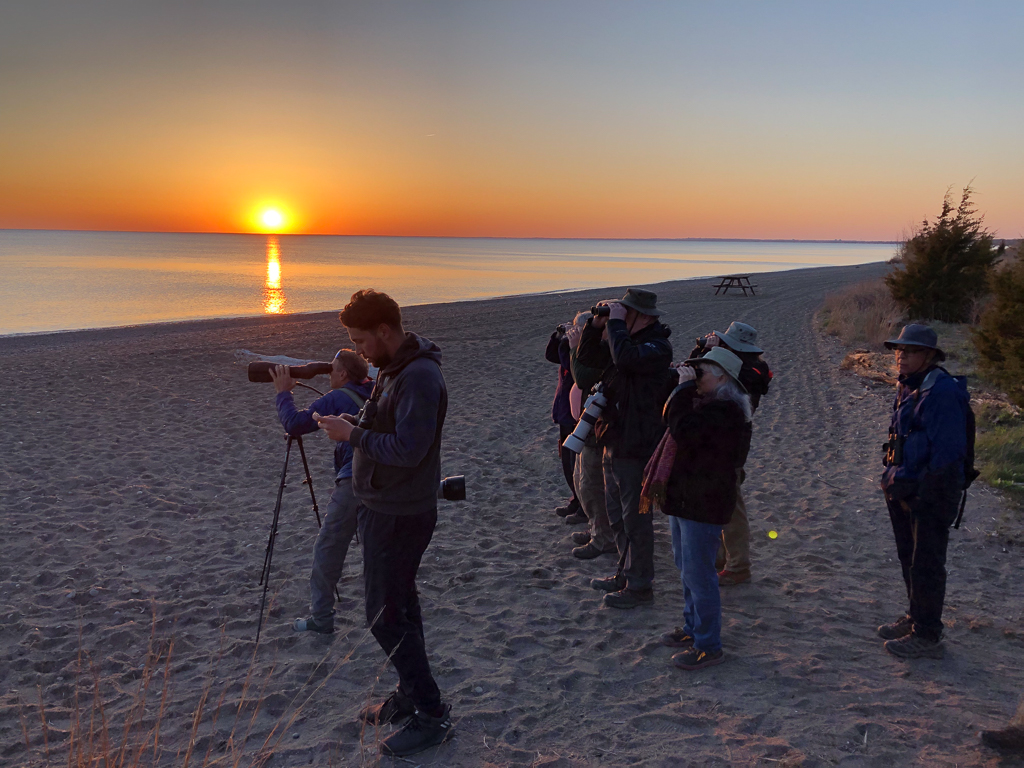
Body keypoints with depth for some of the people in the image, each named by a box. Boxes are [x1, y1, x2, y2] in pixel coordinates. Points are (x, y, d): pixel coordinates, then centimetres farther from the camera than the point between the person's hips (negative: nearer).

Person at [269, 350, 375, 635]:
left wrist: (283, 393, 5)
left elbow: (294, 424, -9)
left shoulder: (337, 399, -4)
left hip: (354, 483, -7)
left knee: (328, 549, 4)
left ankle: (321, 618, 8)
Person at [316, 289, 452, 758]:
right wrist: (356, 426, 1)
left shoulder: (420, 377, -22)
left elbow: (409, 449, -28)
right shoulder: (393, 368, 9)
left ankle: (431, 714, 7)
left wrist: (353, 434, -20)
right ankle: (410, 696, 32)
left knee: (386, 615, -4)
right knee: (399, 603, 18)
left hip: (401, 515, -10)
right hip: (382, 507, 10)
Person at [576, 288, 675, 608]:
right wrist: (597, 324, 1)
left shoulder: (657, 347, -17)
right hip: (614, 443, 10)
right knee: (617, 515, 19)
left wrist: (615, 322, -23)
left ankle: (640, 585, 10)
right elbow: (586, 357, 15)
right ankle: (626, 574, 33)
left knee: (635, 518, -1)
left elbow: (625, 357, -36)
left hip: (636, 447, -10)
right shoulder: (628, 340, 11)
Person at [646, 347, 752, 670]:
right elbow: (671, 419, 20)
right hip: (683, 496, 11)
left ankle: (709, 646, 8)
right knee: (686, 567, 21)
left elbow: (683, 430, -32)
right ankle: (693, 628, 36)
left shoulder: (724, 411, -22)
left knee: (698, 573, -3)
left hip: (703, 503, -11)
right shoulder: (704, 402, 11)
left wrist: (684, 387, -23)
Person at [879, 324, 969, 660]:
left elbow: (947, 452, -24)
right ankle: (915, 617, 35)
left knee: (926, 565, -1)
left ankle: (927, 636, 10)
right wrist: (893, 477, 12)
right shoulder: (908, 388, 10)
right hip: (906, 490, 10)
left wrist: (923, 492, -22)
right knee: (909, 557, 20)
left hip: (932, 494, -10)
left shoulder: (941, 392, -21)